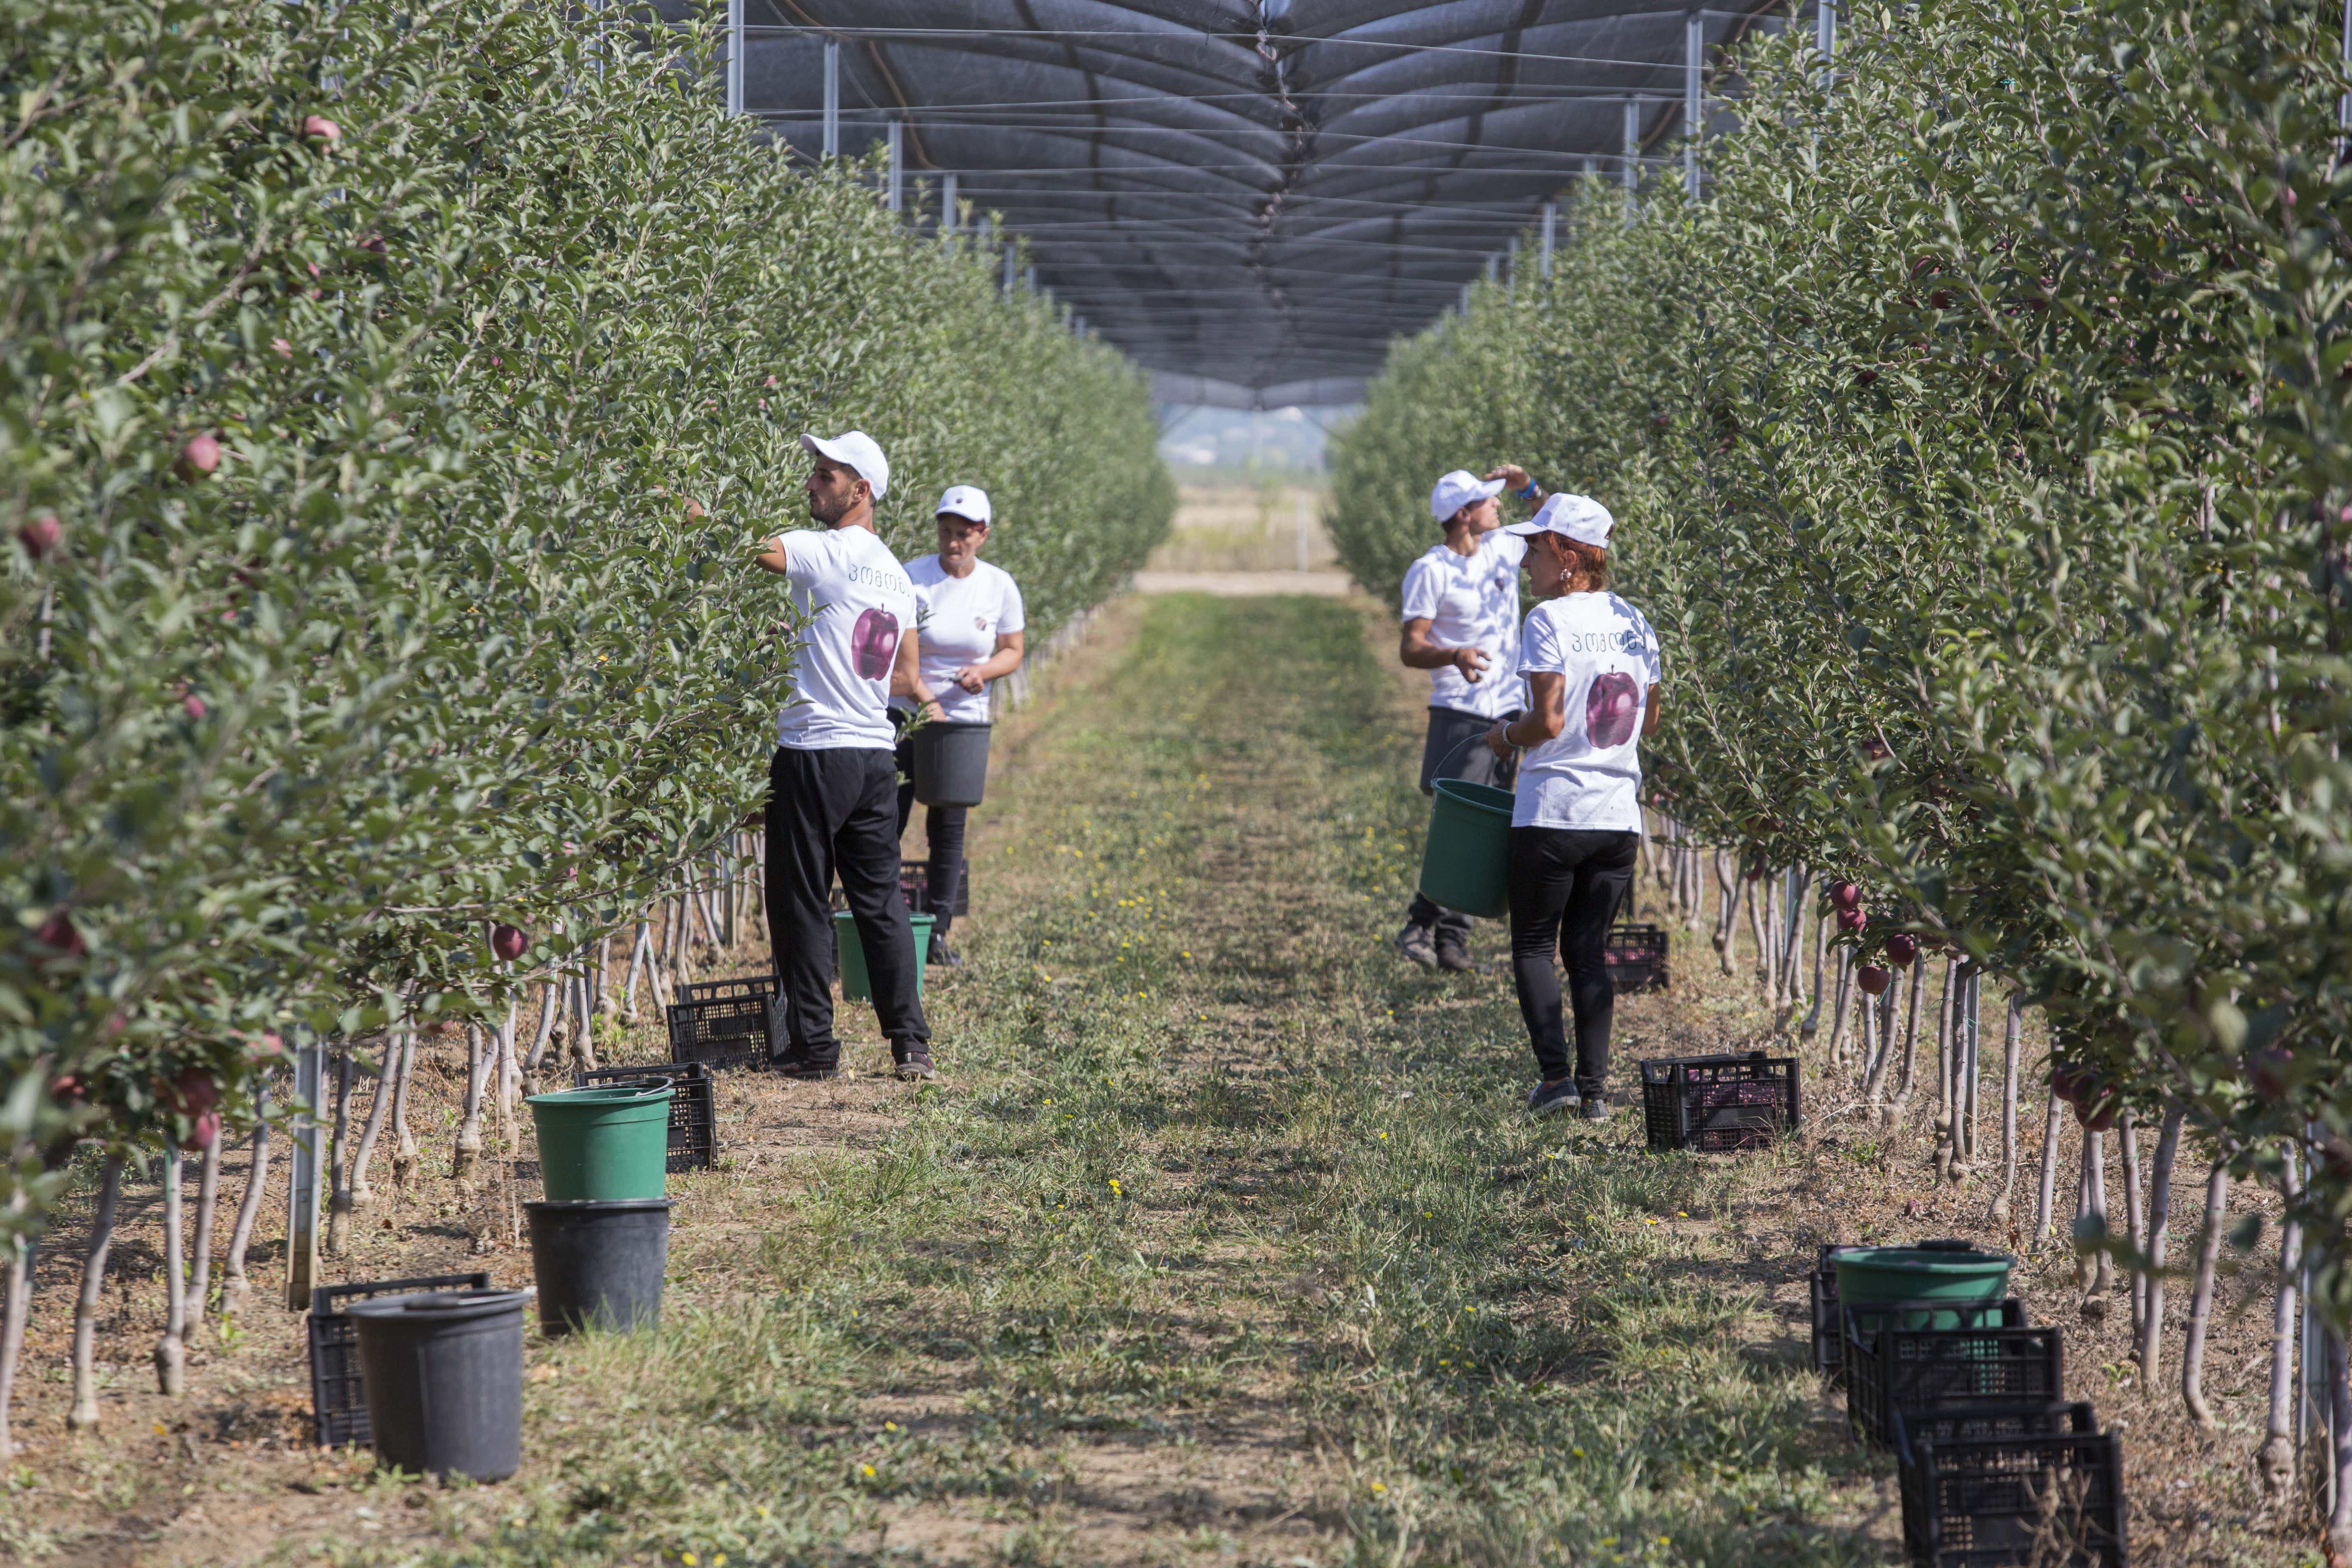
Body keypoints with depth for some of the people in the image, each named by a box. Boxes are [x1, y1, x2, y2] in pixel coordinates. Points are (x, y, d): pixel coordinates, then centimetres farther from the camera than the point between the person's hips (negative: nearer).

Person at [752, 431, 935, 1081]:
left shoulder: (832, 552, -11)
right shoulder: (895, 573, 14)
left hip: (815, 753, -7)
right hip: (877, 752, 8)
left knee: (802, 904, 2)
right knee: (882, 901, 11)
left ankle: (814, 1047, 6)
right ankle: (912, 1045, 10)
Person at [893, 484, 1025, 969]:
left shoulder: (1000, 587, -1)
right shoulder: (912, 579, -10)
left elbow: (1012, 652, 7)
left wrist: (985, 671, -15)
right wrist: (926, 703, -26)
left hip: (965, 720, 2)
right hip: (907, 715, -2)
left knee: (948, 825, 6)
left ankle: (939, 931, 14)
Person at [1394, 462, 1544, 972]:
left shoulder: (1503, 549, 10)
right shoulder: (1430, 571, -9)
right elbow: (1410, 650, -11)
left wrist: (1528, 487, 10)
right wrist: (1454, 655, -31)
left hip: (1508, 713, 6)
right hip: (1459, 714, -6)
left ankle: (1453, 938, 7)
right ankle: (1420, 925, -5)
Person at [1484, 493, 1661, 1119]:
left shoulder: (1549, 620, -12)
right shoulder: (1634, 621, 8)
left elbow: (1548, 722, -16)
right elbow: (1649, 721, 14)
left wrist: (1506, 735, 2)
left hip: (1553, 811, -5)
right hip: (1619, 814, 6)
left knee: (1533, 944, 7)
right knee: (1588, 948, 12)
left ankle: (1555, 1076, -6)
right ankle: (1595, 1086, 4)